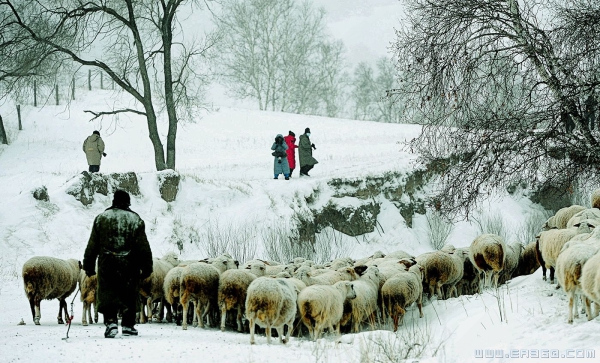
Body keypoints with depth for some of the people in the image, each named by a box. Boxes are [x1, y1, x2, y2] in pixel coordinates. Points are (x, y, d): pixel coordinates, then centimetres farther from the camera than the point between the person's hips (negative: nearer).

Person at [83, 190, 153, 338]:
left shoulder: (101, 218, 5)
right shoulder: (135, 220, 0)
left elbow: (92, 245, 6)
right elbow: (143, 247, -1)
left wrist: (88, 266, 13)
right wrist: (147, 268, 5)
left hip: (106, 264, 0)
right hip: (130, 265, 0)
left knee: (107, 294, 2)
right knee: (129, 295, 12)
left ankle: (110, 322, -16)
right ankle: (128, 325, 17)